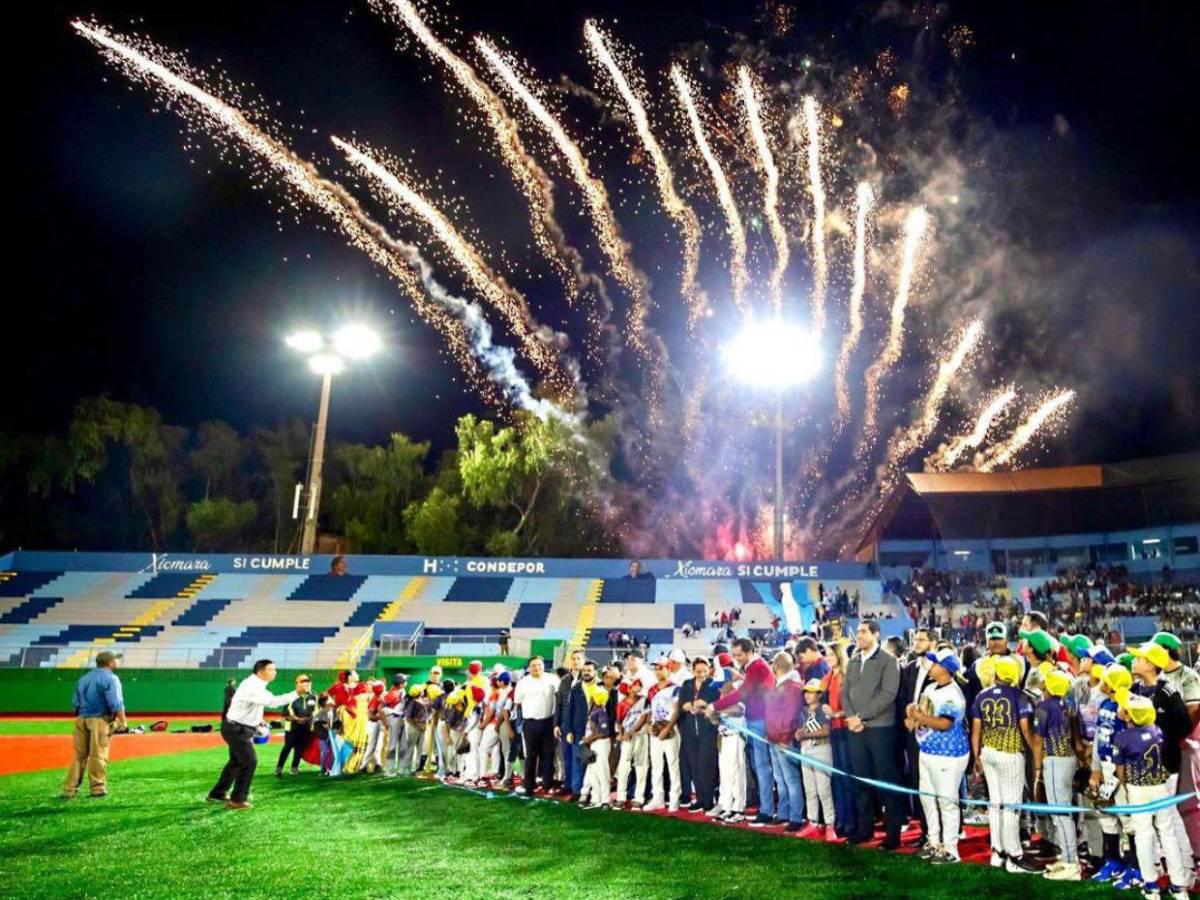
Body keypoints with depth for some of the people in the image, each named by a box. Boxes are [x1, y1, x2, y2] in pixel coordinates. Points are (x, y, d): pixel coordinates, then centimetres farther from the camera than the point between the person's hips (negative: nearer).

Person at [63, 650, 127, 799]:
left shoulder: (83, 679, 16)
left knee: (79, 755, 10)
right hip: (100, 720, -6)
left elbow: (75, 704, 16)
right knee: (98, 754, -1)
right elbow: (116, 703, -15)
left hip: (81, 720, 6)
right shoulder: (110, 678, -7)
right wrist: (123, 721, -10)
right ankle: (97, 788, 4)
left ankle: (69, 789, 10)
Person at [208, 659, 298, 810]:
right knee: (249, 762, -4)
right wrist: (296, 694, -42)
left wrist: (257, 720, 10)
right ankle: (237, 800, 7)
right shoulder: (252, 686, -27)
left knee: (237, 761, 23)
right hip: (237, 729, -11)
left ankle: (218, 793, 37)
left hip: (238, 728, 11)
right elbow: (272, 701, -40)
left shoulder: (255, 684, 7)